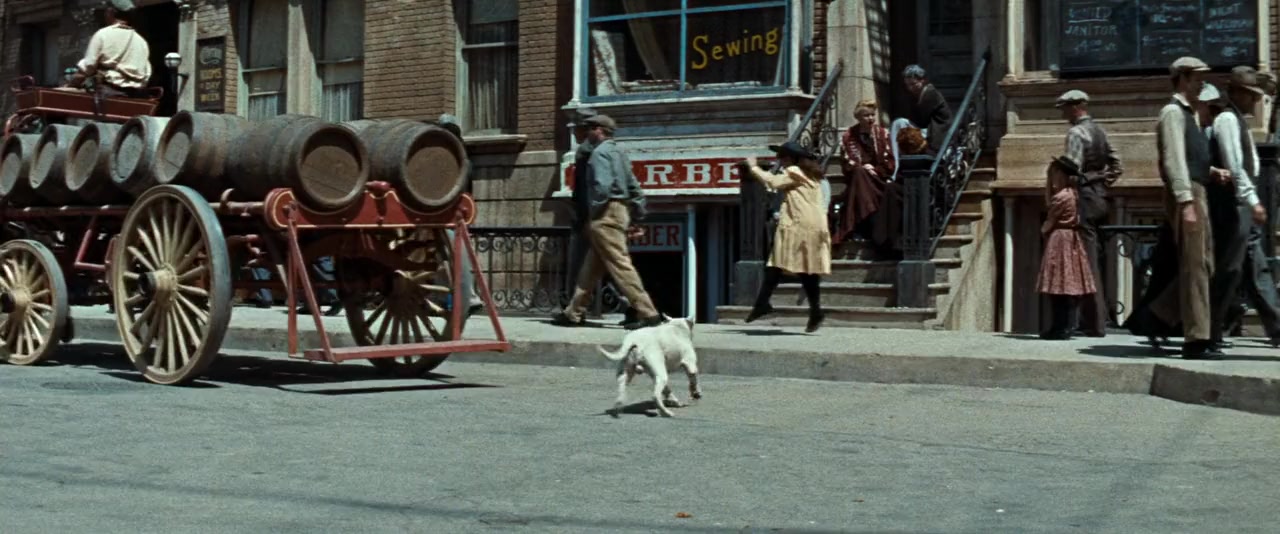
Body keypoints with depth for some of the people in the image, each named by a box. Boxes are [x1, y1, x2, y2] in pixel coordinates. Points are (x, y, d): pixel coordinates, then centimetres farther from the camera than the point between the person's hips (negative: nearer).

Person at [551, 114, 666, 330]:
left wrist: (592, 216, -14)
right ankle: (574, 313, 20)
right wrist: (638, 214, 19)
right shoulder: (618, 151, 19)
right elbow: (634, 186, 19)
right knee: (591, 267, 14)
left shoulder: (600, 152, -9)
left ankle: (648, 314, -14)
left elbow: (602, 186, -21)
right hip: (621, 212, 10)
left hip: (606, 213, -10)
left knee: (620, 264, -11)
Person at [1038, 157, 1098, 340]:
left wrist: (1044, 230, 10)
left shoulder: (1062, 196, -14)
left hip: (1060, 240, -9)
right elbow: (1048, 204, 23)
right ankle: (1063, 327, 10)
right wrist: (1048, 182, 19)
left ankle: (1062, 328, -10)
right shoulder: (1072, 193, 13)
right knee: (1067, 285, 7)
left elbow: (1050, 221, -8)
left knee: (1060, 284, -9)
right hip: (1070, 240, 9)